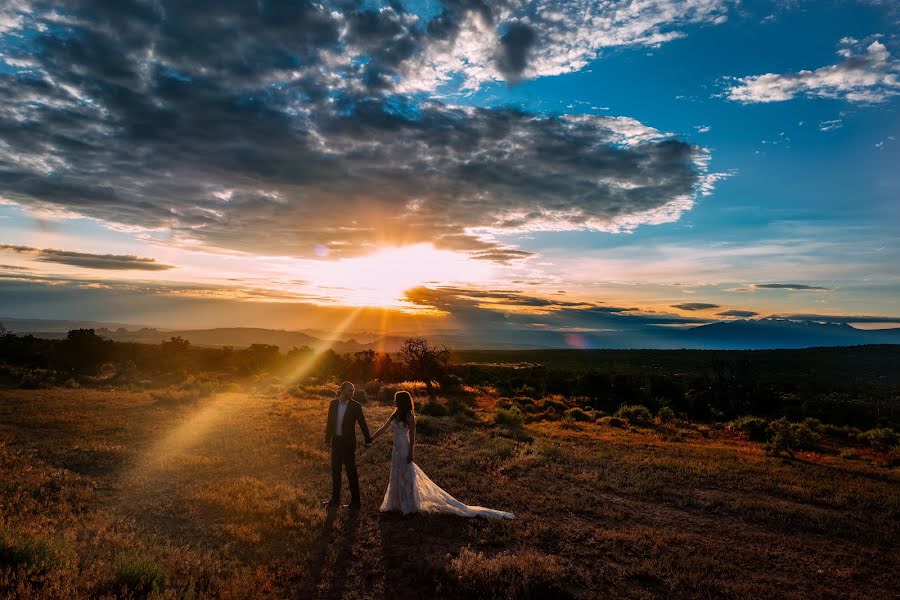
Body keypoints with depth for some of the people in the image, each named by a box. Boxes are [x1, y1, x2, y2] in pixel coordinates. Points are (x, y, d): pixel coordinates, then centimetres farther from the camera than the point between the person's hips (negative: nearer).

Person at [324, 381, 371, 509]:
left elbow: (362, 423, -7)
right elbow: (330, 422, 8)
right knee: (335, 471, 15)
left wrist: (368, 440, -7)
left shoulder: (355, 406, -9)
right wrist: (327, 439, 10)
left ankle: (355, 501, 10)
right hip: (336, 441, 5)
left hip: (348, 442, -5)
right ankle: (335, 499, 29)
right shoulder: (333, 403, 2)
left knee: (351, 472, 1)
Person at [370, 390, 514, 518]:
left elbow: (412, 436, -15)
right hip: (397, 451, 8)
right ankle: (396, 505, 29)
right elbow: (383, 428, 12)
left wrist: (410, 453, -17)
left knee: (406, 477, 3)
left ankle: (409, 506, 17)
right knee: (396, 477, 16)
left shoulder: (409, 416, -16)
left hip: (404, 450, -8)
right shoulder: (395, 414, 6)